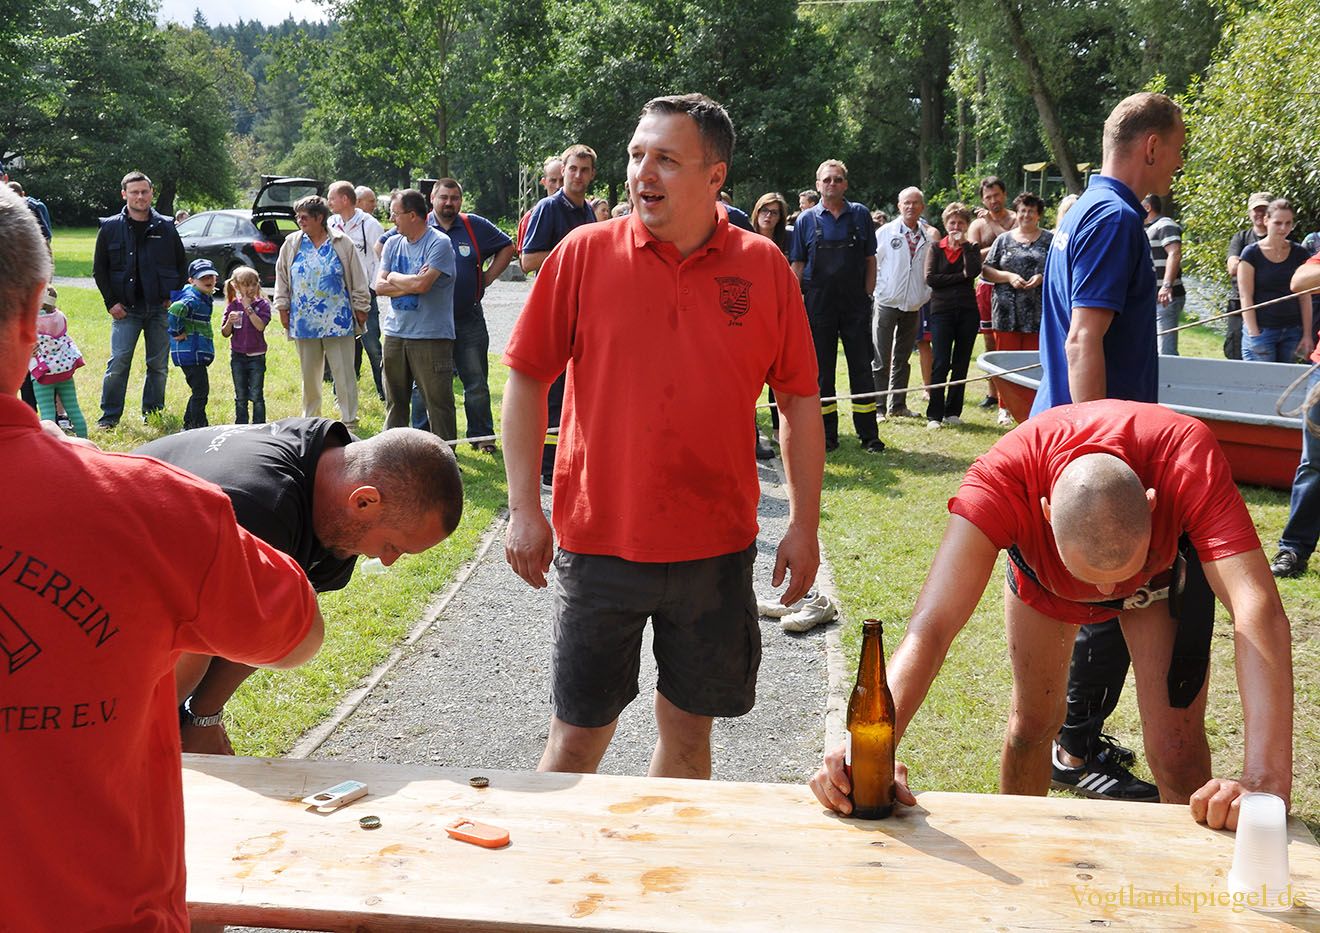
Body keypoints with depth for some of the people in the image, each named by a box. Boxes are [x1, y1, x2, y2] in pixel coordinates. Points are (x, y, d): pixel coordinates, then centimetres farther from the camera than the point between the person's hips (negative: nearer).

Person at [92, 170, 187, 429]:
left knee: (159, 365, 6)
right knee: (118, 362, -6)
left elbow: (182, 264, 12)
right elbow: (99, 269, 6)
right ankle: (110, 415, 5)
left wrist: (174, 297, 2)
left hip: (160, 309, 1)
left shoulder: (166, 227, 5)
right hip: (126, 309, -1)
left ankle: (152, 413, 19)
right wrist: (111, 302, -2)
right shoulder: (110, 227, 3)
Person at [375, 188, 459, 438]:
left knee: (438, 403, -3)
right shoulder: (393, 244, 13)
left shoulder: (439, 243, -8)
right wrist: (410, 285, -11)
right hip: (395, 333, 7)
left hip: (431, 336, -6)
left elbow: (422, 284, -19)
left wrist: (394, 277, -1)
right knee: (394, 402, 13)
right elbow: (380, 286, 5)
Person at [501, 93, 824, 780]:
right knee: (578, 735, 7)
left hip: (717, 545, 1)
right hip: (598, 540, -1)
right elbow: (526, 380, 1)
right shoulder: (584, 253, -4)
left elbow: (800, 400, 5)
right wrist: (524, 508, -5)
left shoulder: (764, 267, -1)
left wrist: (804, 525, 3)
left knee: (688, 730, 14)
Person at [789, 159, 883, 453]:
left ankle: (868, 435, 10)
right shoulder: (806, 220, 4)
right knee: (822, 369, 5)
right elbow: (797, 265, 4)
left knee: (862, 367, 3)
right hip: (818, 305, 0)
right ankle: (827, 435, 14)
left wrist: (868, 293, 2)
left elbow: (870, 258, 10)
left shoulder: (860, 214, 6)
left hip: (856, 304, 1)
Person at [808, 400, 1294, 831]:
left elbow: (1259, 613, -53)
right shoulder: (1003, 477, -44)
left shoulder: (1190, 461, -45)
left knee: (1178, 755, -10)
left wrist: (1266, 780, -65)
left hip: (1164, 576, 0)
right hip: (1040, 572, 1)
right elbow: (931, 627, -50)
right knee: (1033, 721, 10)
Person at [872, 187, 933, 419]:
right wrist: (879, 290, -6)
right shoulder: (885, 232, 0)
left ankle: (898, 405, 20)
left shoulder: (928, 236, 8)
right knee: (881, 359, -3)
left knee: (903, 358, 12)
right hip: (887, 303, -3)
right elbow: (871, 263, 1)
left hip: (913, 305, 4)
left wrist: (927, 294, 5)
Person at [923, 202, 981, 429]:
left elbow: (973, 271, -10)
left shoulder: (971, 248, 10)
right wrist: (960, 277, -7)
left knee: (961, 363, 5)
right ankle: (934, 415, -5)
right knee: (940, 363, -7)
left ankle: (953, 412, 13)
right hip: (942, 310, -2)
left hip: (968, 311, 2)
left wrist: (965, 245, -6)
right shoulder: (936, 249, 8)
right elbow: (930, 278, -6)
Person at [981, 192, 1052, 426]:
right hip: (1007, 311, 1)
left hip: (1038, 312, -1)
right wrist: (1009, 277, -8)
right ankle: (1006, 408, 9)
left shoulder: (1050, 240, 9)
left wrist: (1042, 277, -11)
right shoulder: (1004, 240, 12)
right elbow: (986, 270, 8)